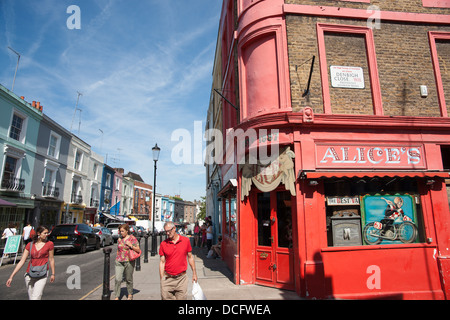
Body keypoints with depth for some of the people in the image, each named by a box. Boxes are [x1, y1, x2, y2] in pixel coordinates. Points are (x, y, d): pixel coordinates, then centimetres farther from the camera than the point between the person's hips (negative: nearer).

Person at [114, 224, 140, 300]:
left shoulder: (132, 238, -4)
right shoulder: (120, 239, 9)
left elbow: (138, 250, -4)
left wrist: (131, 245, -18)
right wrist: (117, 258, 17)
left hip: (129, 261, -3)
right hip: (119, 261, 3)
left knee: (128, 279, 8)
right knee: (118, 279, -7)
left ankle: (130, 295, 26)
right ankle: (117, 296, 4)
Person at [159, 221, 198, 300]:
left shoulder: (186, 240, 0)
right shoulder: (163, 244, 0)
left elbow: (190, 257, 9)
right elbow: (162, 262, 3)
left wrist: (194, 273, 10)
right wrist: (162, 279, 1)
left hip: (181, 278, 0)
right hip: (167, 279, 0)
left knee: (181, 298, 4)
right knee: (166, 297, 2)